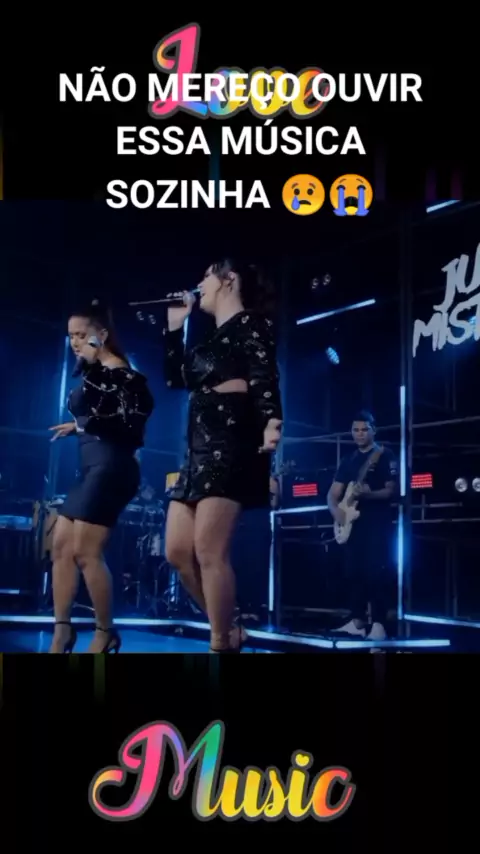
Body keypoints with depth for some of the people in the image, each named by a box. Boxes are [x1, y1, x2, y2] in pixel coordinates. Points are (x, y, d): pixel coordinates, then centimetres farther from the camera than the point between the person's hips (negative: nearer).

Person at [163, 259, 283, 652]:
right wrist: (174, 327, 26)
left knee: (209, 551, -15)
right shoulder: (214, 336, 24)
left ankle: (222, 644, -8)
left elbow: (265, 380, -14)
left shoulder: (250, 323, 0)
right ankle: (229, 631, 15)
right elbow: (176, 378, 29)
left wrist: (271, 422, -32)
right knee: (178, 551, 5)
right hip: (201, 449, 9)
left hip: (232, 445, -9)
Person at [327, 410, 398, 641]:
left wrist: (369, 494, -26)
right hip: (352, 522, 6)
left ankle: (378, 623, -9)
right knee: (354, 572, 7)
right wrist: (336, 510, -5)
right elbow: (333, 494, 16)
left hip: (378, 523, -6)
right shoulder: (348, 461, 17)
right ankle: (358, 620, 14)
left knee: (377, 573, -11)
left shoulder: (385, 456, 0)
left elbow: (391, 490, -8)